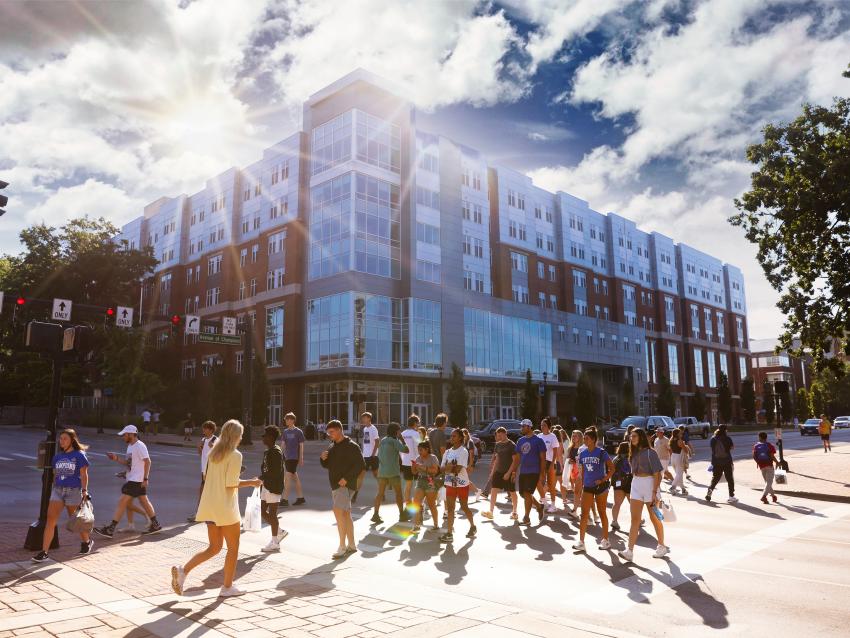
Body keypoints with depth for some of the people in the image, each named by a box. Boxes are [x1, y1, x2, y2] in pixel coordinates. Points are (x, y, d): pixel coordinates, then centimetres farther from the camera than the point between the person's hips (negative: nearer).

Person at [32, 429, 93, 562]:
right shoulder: (57, 457, 11)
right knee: (50, 520, -8)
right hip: (58, 490, 4)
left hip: (74, 491, -4)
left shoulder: (79, 455, -4)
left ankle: (87, 542, 32)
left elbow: (84, 475, -6)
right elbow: (55, 475, 16)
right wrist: (54, 490, 14)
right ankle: (44, 552, -5)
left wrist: (84, 491, -13)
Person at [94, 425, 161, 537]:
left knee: (122, 502, -8)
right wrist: (116, 459, 5)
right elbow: (129, 463, 19)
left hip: (136, 480, -10)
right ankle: (155, 525, 22)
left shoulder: (139, 446, -16)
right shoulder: (130, 446, 15)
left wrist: (145, 478, -23)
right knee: (144, 501, 14)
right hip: (132, 479, 10)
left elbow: (147, 462, -21)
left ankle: (110, 529, -3)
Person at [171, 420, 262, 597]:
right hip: (225, 508, -7)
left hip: (209, 506, 7)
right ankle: (227, 587, 18)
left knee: (214, 547, 16)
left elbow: (206, 478, 14)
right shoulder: (235, 455, -14)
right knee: (233, 548, 10)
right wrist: (249, 482, -6)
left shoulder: (214, 453, 9)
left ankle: (183, 571, 0)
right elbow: (231, 484, -19)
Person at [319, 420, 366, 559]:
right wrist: (323, 459, -1)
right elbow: (327, 465, 21)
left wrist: (346, 478, -23)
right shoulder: (332, 446, 15)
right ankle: (351, 545, 21)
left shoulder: (351, 446, -11)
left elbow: (360, 465, -17)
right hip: (335, 484, 9)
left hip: (345, 484, -9)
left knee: (338, 511, -18)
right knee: (345, 514, 13)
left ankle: (342, 546, -13)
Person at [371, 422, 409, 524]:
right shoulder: (394, 441, -10)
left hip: (382, 471, 6)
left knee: (380, 493, 5)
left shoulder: (382, 441, 11)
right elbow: (405, 450, -15)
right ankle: (402, 514, 13)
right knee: (398, 493, 6)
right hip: (393, 472, -6)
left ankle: (376, 514, -3)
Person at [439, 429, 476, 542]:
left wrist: (447, 468, -9)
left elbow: (458, 469, -22)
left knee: (464, 507, 9)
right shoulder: (448, 452, 8)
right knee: (450, 508, 2)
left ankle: (472, 526, 31)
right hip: (450, 483, 5)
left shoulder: (463, 452, -13)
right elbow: (442, 468, 2)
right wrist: (452, 467, -17)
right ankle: (449, 533, 3)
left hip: (462, 484, -5)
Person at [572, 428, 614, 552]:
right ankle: (581, 542, -1)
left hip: (600, 486, -4)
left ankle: (605, 540, 21)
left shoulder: (601, 452, -11)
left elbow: (612, 468, -9)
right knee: (584, 514, -1)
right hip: (587, 487, 4)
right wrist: (582, 486, 10)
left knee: (602, 513, 8)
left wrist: (603, 480, -15)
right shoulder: (582, 453, 3)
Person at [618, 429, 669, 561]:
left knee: (654, 518, 9)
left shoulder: (650, 452, -12)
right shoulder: (634, 453, 9)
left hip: (649, 485, -6)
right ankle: (630, 551, -4)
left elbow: (657, 474, -14)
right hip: (636, 485, 6)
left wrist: (654, 492, -19)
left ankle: (662, 547, 29)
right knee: (635, 519, 0)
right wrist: (631, 491, 16)